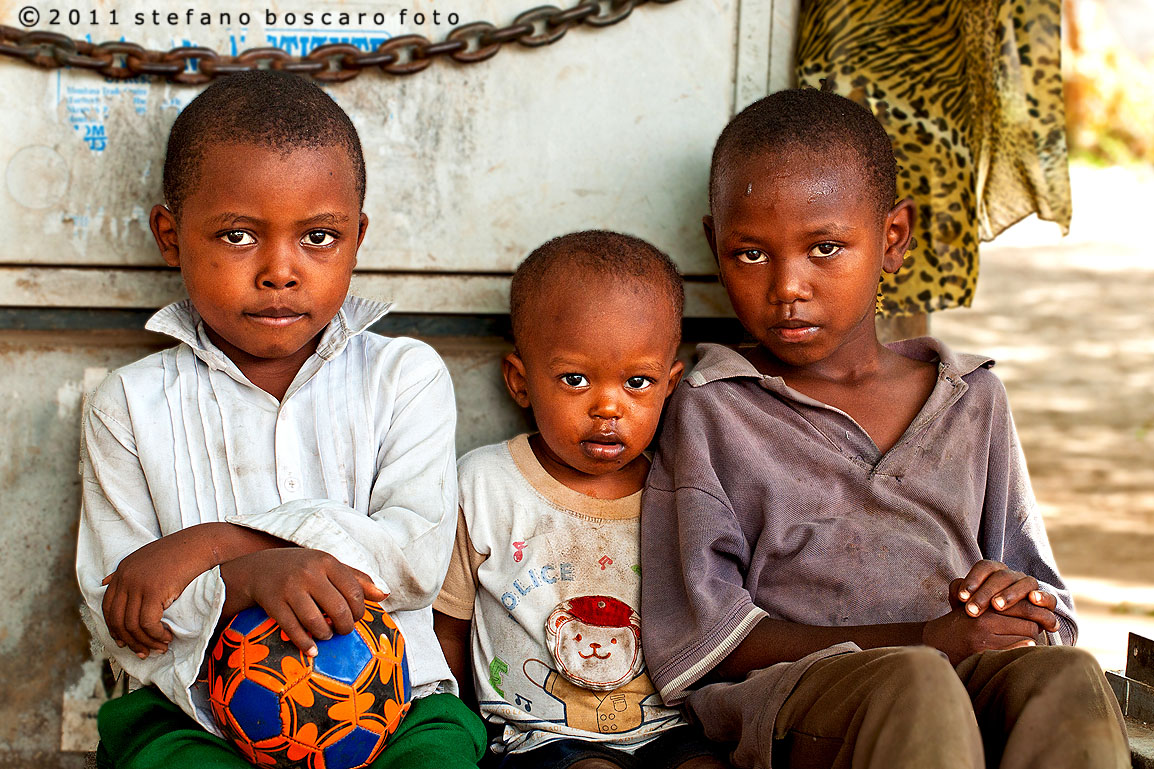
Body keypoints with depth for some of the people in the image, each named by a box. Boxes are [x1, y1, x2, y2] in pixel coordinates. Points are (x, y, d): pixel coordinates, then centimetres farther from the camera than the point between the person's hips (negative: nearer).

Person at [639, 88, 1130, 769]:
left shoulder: (972, 399, 20)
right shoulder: (709, 411, 8)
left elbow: (1049, 611, 25)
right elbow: (702, 639, -2)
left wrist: (1024, 602, -3)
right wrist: (922, 640, -10)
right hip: (785, 698, -5)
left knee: (1066, 680, -30)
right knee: (915, 687, -38)